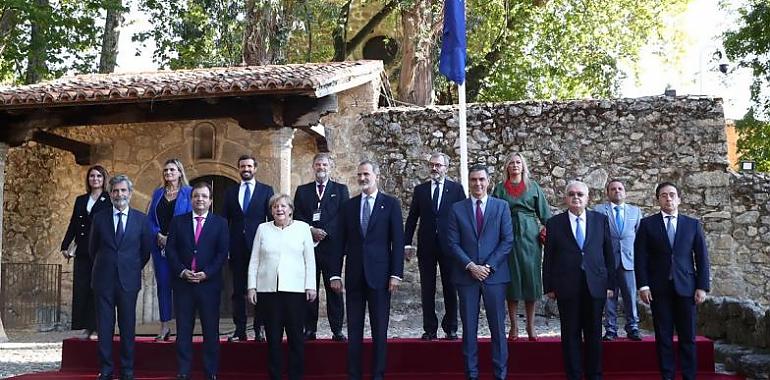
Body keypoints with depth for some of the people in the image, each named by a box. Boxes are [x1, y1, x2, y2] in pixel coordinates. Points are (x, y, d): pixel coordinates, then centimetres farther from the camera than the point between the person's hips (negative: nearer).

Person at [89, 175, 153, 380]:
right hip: (104, 280, 1)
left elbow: (146, 250, 10)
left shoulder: (141, 219, 3)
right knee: (104, 327, 3)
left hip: (129, 280, 0)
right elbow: (93, 248, 14)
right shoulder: (99, 218, 5)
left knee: (128, 327, 4)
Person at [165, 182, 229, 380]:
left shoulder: (220, 223, 5)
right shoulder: (178, 221, 9)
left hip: (209, 283, -1)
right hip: (182, 282, 1)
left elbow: (222, 253, -1)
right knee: (183, 330, 4)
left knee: (211, 330, 3)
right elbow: (171, 250, 4)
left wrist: (206, 273, -12)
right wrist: (182, 271, -10)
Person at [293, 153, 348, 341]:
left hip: (332, 245, -2)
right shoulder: (302, 190, 15)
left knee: (334, 288, -1)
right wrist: (311, 230, -9)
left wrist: (324, 231, -11)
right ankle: (309, 329, 7)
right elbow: (297, 216, 6)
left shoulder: (341, 190, 10)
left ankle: (337, 330, 2)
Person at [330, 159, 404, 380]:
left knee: (379, 329, 3)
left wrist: (396, 274, -9)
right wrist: (335, 274, 3)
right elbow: (341, 242, 8)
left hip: (379, 275, -2)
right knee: (354, 329, 6)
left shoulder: (391, 204, 2)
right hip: (354, 275, 3)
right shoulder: (349, 205, 9)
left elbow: (397, 242, -2)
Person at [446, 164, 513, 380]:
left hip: (494, 274, 0)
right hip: (466, 275, 1)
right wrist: (470, 266, -10)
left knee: (498, 327, 2)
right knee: (469, 328, 5)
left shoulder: (501, 207, 5)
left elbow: (507, 241, 0)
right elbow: (453, 243, 1)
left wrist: (489, 266, -9)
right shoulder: (457, 209, 5)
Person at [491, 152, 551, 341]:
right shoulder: (500, 189, 10)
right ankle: (514, 326, 6)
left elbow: (544, 212, 7)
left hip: (530, 235, 0)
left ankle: (531, 326, 6)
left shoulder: (533, 187, 11)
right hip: (508, 236, 0)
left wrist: (548, 229, -6)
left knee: (531, 278, -1)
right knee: (511, 279, 0)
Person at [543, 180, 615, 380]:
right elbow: (548, 258, 3)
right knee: (570, 334, 4)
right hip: (567, 287, -1)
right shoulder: (554, 223, 3)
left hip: (595, 286, 1)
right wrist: (549, 287, -1)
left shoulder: (600, 220, 7)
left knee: (594, 334, 8)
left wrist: (610, 283, 3)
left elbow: (608, 253, 7)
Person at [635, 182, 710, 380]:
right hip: (659, 289, -1)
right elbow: (640, 257, 1)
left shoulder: (693, 224, 8)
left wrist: (702, 287, 0)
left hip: (685, 287, 1)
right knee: (663, 336, 2)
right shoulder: (647, 224, 4)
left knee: (688, 337, 3)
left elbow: (702, 257, 7)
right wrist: (643, 285, -6)